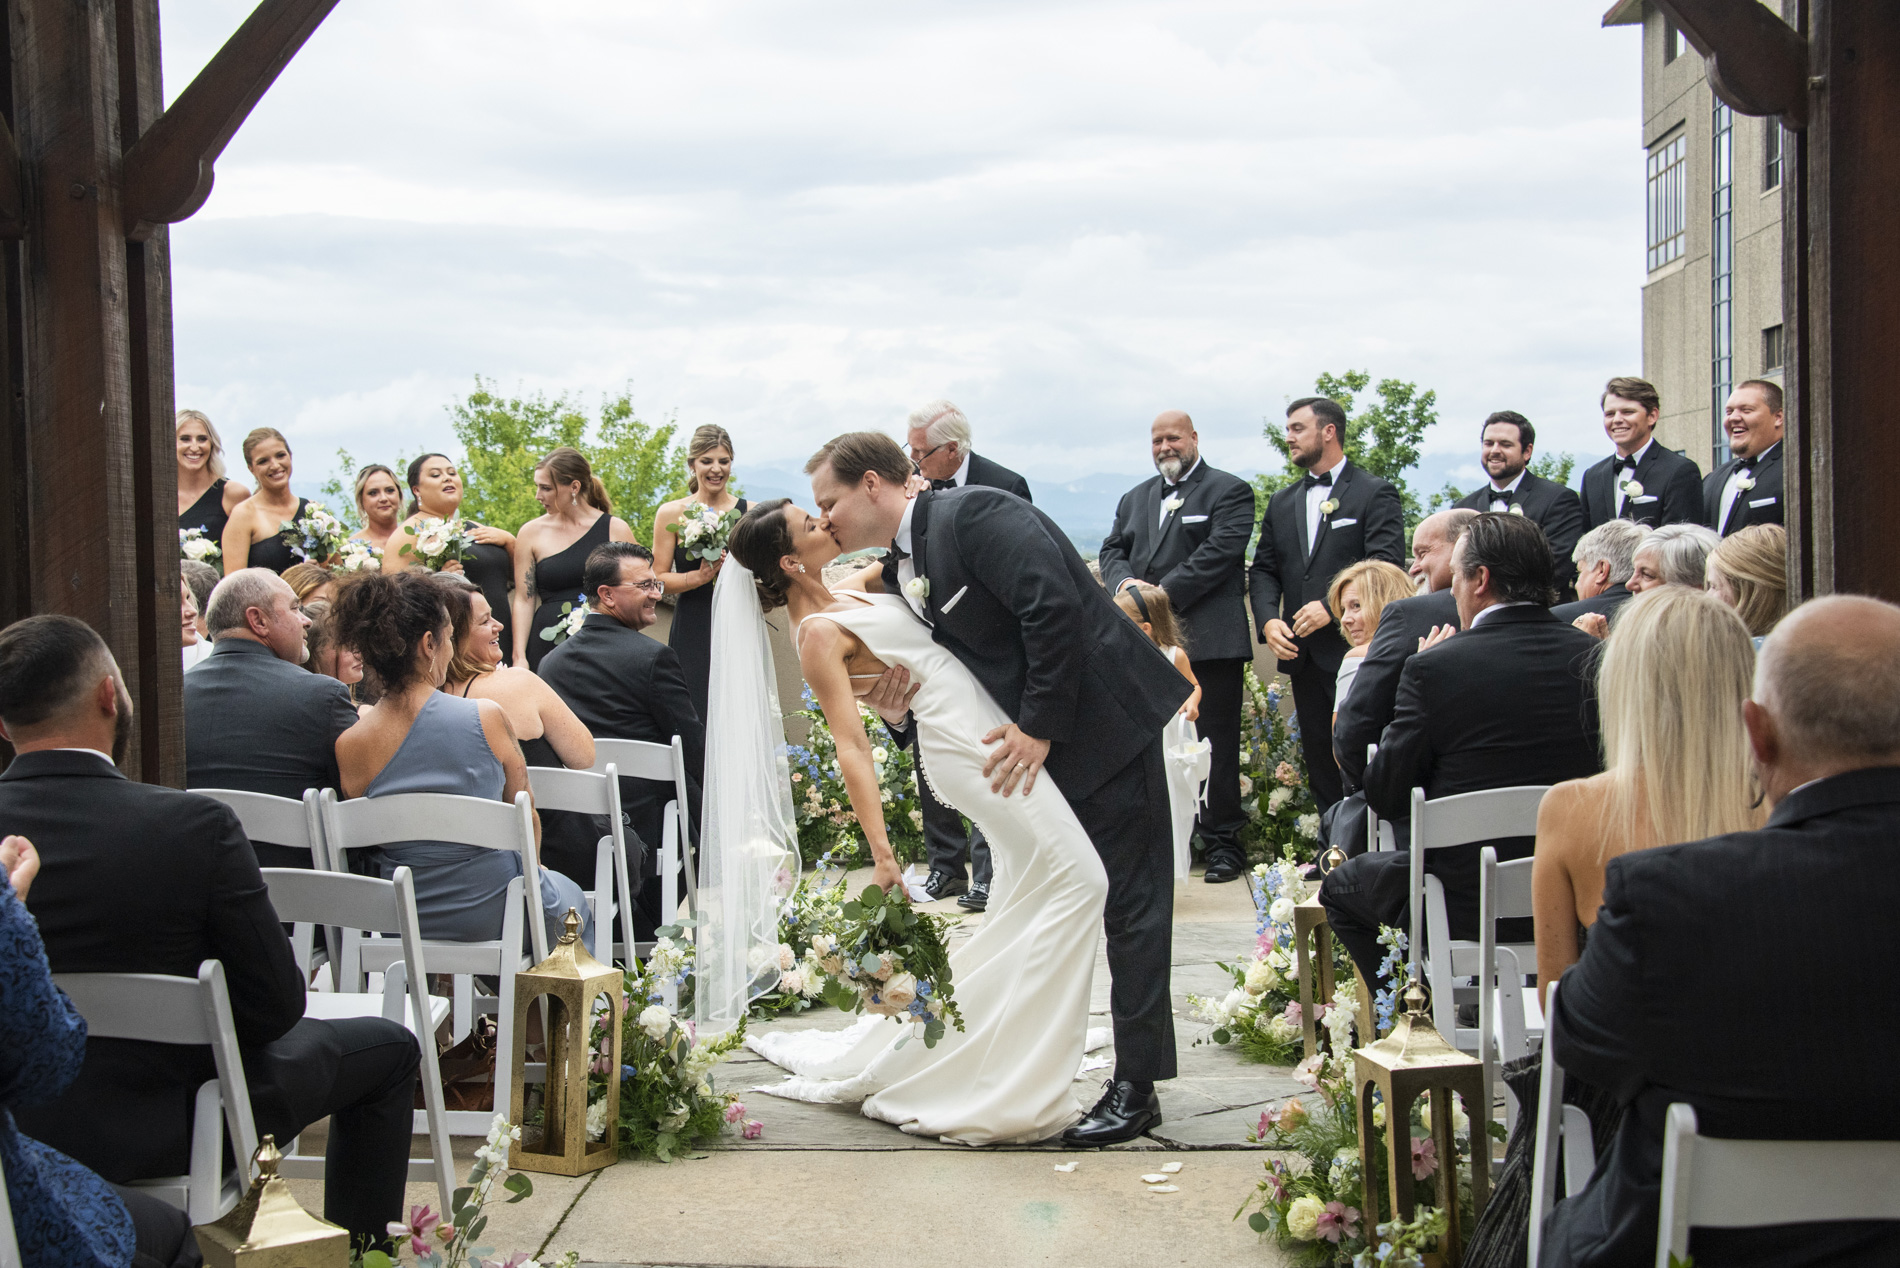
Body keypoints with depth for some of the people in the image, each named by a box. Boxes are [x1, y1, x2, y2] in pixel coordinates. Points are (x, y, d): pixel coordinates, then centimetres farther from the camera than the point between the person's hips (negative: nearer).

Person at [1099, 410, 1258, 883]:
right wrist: (1125, 582, -8)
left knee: (1215, 746, -3)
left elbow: (1219, 552, -11)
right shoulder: (1135, 498, 22)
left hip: (1208, 642, -6)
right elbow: (1112, 550, 15)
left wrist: (1163, 594, -17)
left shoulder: (1228, 491, 2)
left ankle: (1223, 843, 4)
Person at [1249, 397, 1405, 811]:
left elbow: (1384, 567, -12)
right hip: (1303, 654, 6)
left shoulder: (1375, 493, -1)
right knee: (1319, 760, 8)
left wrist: (1332, 607, -20)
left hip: (1355, 651, -6)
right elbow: (1263, 570, 14)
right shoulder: (1281, 503, 18)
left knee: (1361, 761, -7)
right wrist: (1268, 620, -4)